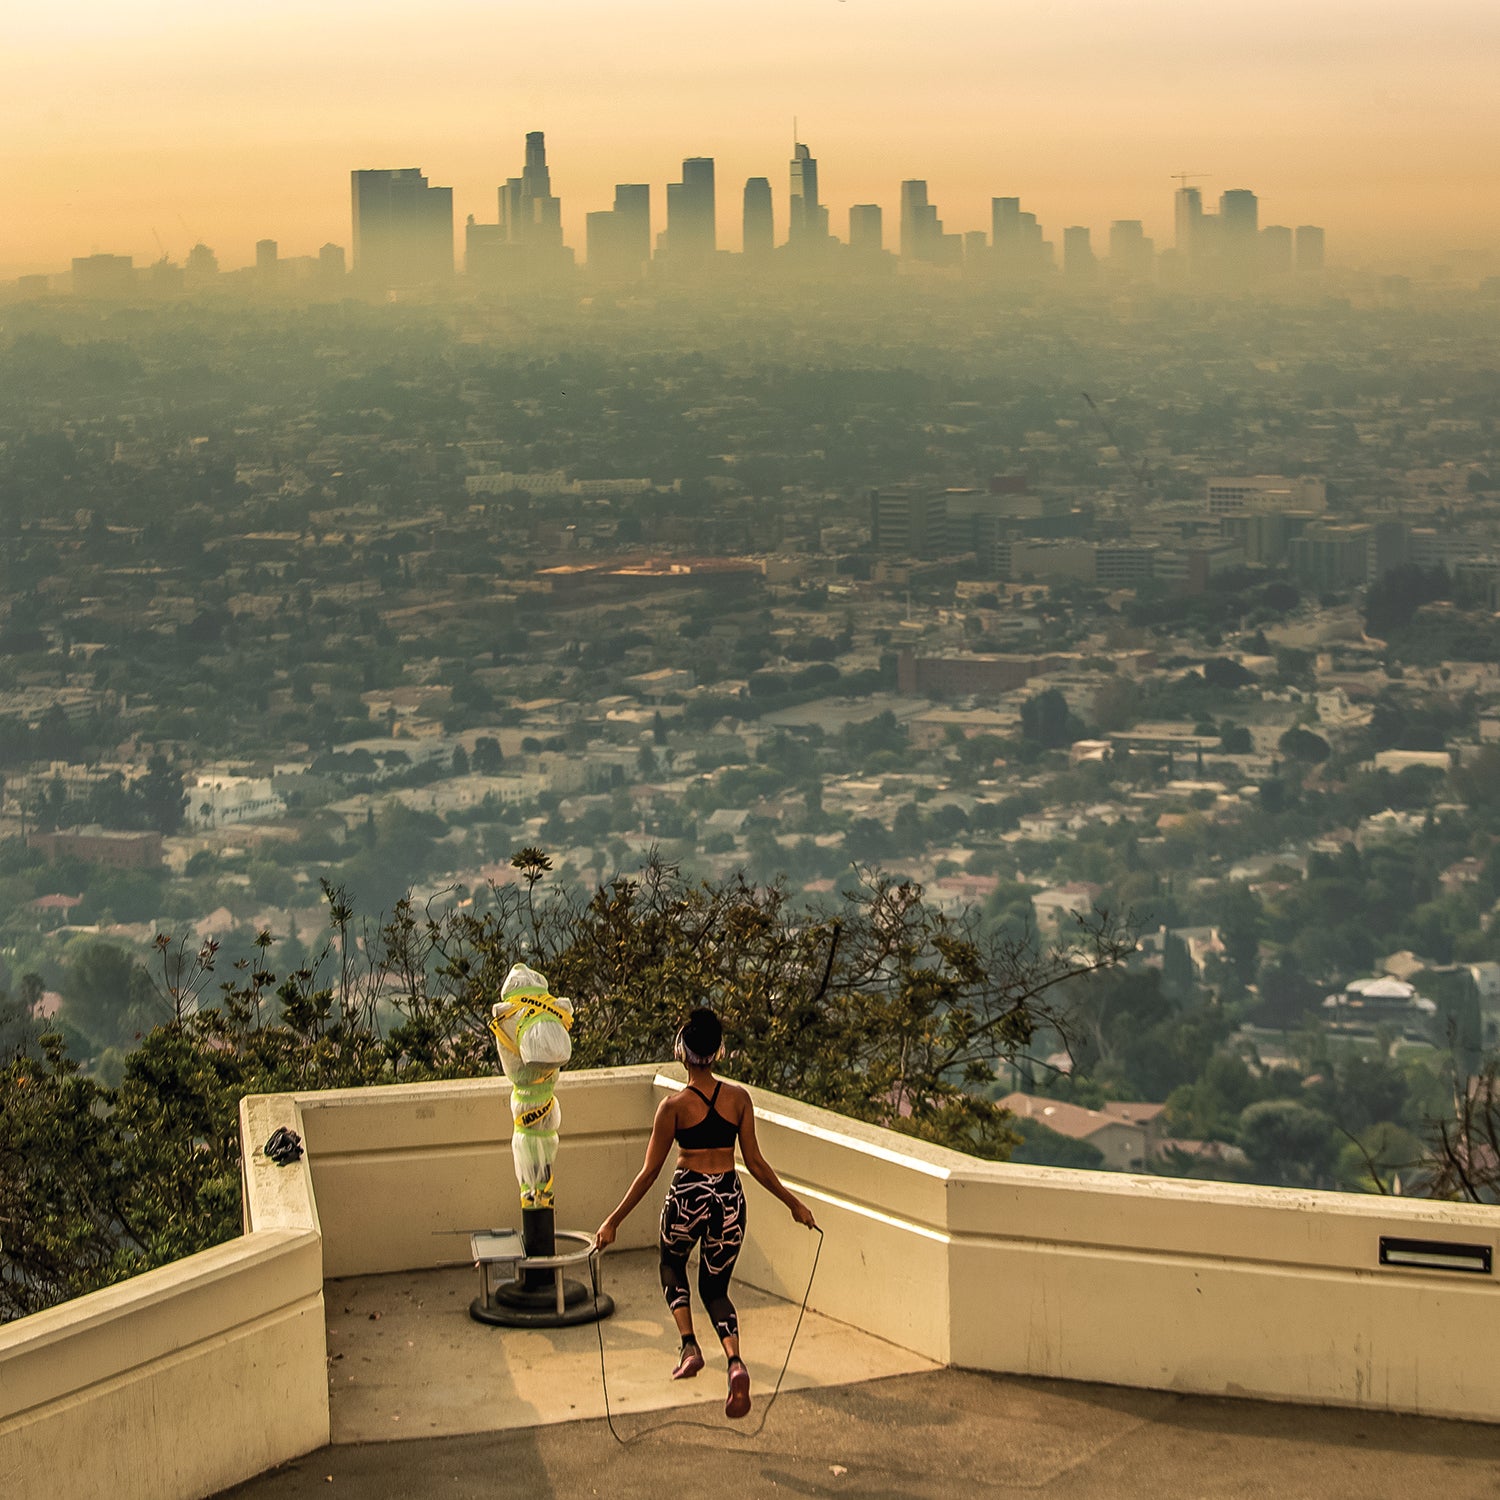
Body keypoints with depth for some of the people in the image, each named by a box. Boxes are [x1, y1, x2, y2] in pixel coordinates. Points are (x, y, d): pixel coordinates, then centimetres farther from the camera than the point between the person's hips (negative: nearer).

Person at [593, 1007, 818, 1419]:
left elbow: (649, 1171, -8)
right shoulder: (739, 1098, -4)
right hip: (729, 1199, 3)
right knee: (715, 1288, 17)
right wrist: (793, 1203, 13)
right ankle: (735, 1362, -10)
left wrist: (614, 1221, -1)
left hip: (688, 1197, -2)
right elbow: (755, 1162, 0)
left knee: (672, 1265, 29)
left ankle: (690, 1346, 11)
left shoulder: (674, 1106, -11)